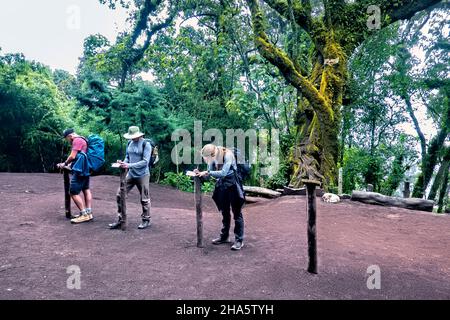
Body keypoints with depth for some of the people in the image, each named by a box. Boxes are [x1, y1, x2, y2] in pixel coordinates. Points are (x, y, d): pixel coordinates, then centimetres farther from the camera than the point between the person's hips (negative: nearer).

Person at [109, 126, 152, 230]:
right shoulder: (130, 143, 6)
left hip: (142, 175, -6)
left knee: (144, 199, 4)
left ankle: (147, 220, 23)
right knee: (120, 194, 2)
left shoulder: (146, 144, -12)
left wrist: (129, 165, -25)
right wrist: (123, 163, -7)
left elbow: (145, 162, -19)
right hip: (130, 174, 6)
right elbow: (127, 157, 16)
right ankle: (121, 220, 15)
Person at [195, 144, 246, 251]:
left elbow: (223, 173, -31)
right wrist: (200, 173, -16)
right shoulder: (213, 158, -3)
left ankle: (239, 240, 7)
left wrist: (208, 172, -30)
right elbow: (210, 174, 2)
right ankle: (224, 237, 30)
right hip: (222, 185, 7)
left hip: (233, 185, -7)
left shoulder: (227, 155, -23)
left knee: (237, 214, 0)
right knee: (225, 213, 17)